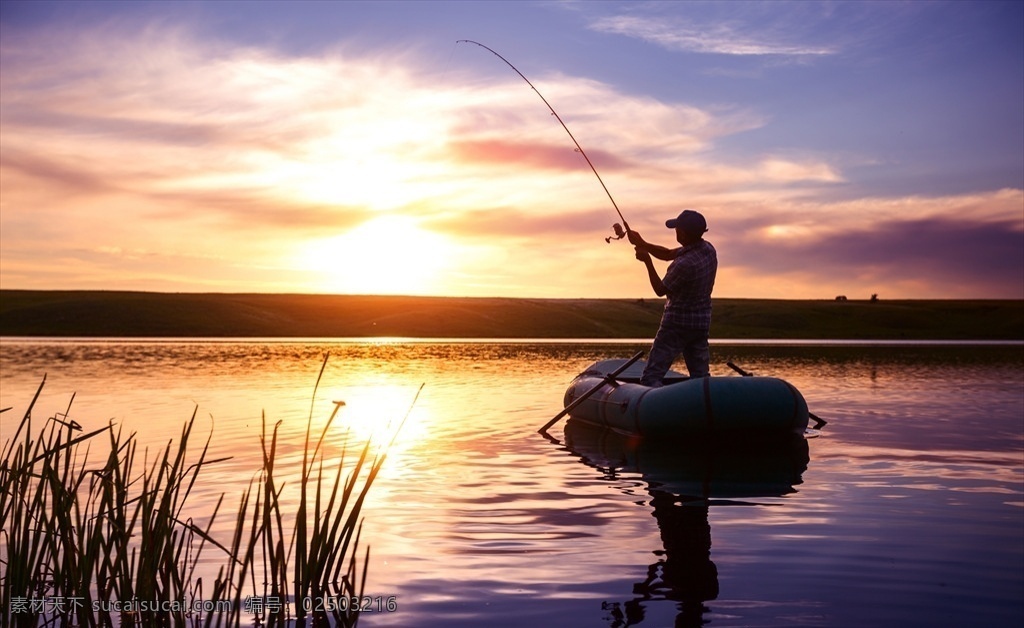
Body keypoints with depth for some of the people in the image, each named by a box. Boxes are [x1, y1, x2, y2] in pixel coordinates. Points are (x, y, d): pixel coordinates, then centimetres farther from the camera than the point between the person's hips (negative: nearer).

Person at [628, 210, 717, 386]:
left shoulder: (685, 264, -27)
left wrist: (647, 261, -5)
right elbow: (668, 254, 11)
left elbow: (660, 290, -11)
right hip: (702, 323, 8)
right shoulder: (707, 249, -1)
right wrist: (641, 243, 4)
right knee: (701, 376, 13)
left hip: (678, 324, -8)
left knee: (651, 377, -4)